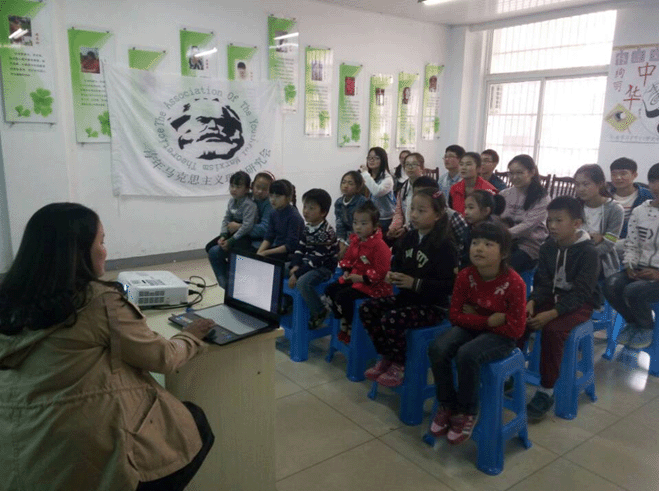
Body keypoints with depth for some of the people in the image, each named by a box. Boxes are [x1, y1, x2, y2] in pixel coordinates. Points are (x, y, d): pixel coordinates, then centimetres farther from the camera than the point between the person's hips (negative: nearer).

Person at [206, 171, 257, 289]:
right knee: (209, 247, 6)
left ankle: (226, 282, 0)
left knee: (215, 252, -17)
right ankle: (224, 281, 14)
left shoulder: (249, 204, -20)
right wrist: (223, 236, -8)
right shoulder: (232, 201, 7)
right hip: (233, 233, 9)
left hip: (245, 237, -9)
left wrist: (230, 241, -23)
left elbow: (247, 226, -26)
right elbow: (226, 219, 8)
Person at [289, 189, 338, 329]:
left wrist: (297, 274, -25)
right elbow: (300, 249, 7)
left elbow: (317, 259, -25)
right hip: (307, 264, 9)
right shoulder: (307, 228, 6)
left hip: (324, 267, -9)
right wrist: (295, 266, -12)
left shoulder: (326, 232, -21)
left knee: (302, 282, -34)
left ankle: (319, 312, -12)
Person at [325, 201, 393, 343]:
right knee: (330, 290, 1)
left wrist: (361, 278, -24)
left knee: (343, 296, -24)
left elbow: (380, 271, -22)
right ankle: (343, 321, 11)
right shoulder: (355, 241, 5)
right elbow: (348, 259, 18)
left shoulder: (379, 245, -19)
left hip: (370, 284, -9)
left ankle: (349, 327, -1)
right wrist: (346, 272, -3)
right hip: (353, 278, 9)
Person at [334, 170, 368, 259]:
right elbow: (340, 225, -3)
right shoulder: (338, 203, 3)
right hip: (347, 236, 7)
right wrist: (342, 244, -17)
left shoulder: (362, 202, -18)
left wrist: (345, 248, -21)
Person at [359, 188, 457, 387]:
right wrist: (391, 274, -5)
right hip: (407, 297, 8)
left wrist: (415, 283, -27)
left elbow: (449, 285, -22)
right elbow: (397, 262, 19)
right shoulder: (409, 237, 5)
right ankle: (387, 357, 10)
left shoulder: (444, 244, -17)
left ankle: (399, 365, -2)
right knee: (367, 309, -6)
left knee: (391, 319, -29)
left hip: (433, 305, -8)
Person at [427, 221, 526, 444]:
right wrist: (488, 320, -18)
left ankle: (468, 412, -7)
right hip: (471, 328, 4)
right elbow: (455, 315, -4)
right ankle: (448, 405, 0)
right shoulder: (465, 276, -9)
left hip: (500, 335, -4)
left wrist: (475, 317, -14)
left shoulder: (514, 283, -20)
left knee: (466, 355, -33)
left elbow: (516, 328, -16)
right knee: (437, 349, -23)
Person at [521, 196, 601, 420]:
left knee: (552, 330, -31)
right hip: (552, 296, 6)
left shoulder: (588, 252, -17)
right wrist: (532, 302, -21)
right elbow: (542, 282, 0)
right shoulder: (548, 246, 1)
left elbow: (580, 292, -23)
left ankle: (546, 390, -17)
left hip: (580, 303, -5)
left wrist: (551, 314, -33)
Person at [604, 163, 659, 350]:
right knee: (611, 285, -22)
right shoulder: (639, 211, 6)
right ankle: (632, 322, 8)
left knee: (633, 291, -30)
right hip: (640, 269, 4)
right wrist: (630, 266, -7)